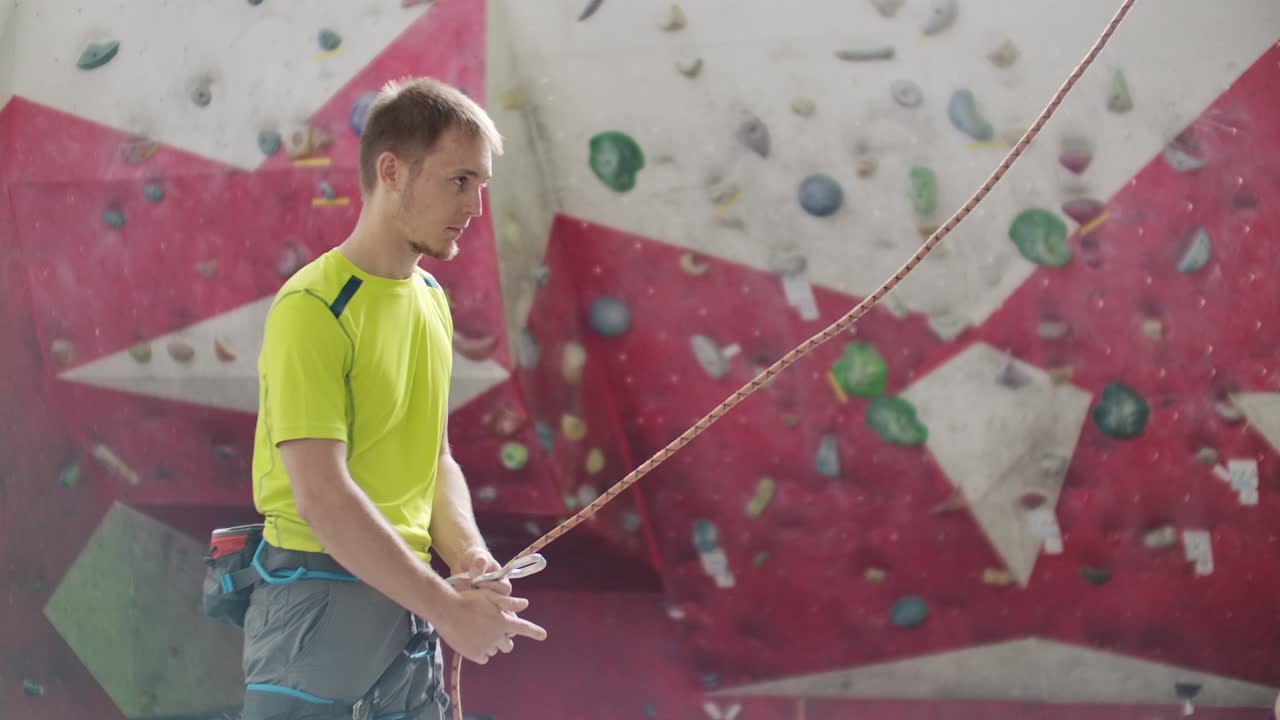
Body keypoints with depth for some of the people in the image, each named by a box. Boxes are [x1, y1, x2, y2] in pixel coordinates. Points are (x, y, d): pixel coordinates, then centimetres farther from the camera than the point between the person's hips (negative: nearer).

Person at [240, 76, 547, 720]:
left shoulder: (431, 299, 12)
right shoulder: (313, 308, -15)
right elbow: (322, 498, -21)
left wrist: (468, 556, -1)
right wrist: (448, 608, -20)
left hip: (408, 601, 8)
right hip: (322, 610, -8)